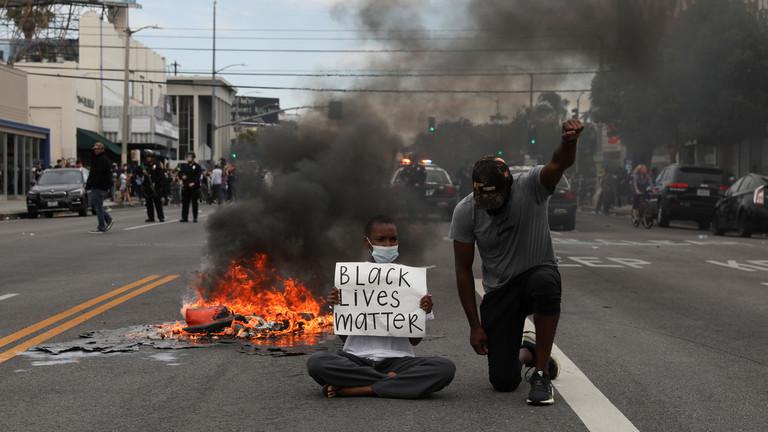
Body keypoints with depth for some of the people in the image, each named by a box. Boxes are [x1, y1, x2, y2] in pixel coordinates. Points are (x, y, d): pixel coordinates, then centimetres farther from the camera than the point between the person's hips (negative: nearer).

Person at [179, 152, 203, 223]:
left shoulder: (197, 166, 0)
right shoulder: (184, 166, 13)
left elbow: (198, 175, -8)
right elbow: (180, 173, 12)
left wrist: (194, 183, -19)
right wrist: (182, 176, -10)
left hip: (194, 187, -4)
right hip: (185, 187, 4)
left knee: (194, 202, 1)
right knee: (185, 202, 2)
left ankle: (195, 218, 7)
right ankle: (184, 218, 6)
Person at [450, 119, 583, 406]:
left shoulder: (530, 186, -19)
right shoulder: (465, 211, -13)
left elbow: (561, 163, -40)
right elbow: (463, 269, -6)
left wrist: (570, 141, -65)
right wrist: (475, 325, -8)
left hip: (537, 272, -2)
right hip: (498, 291, 2)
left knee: (546, 284, -42)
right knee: (503, 382, -8)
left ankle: (542, 374, -24)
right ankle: (521, 350, 32)